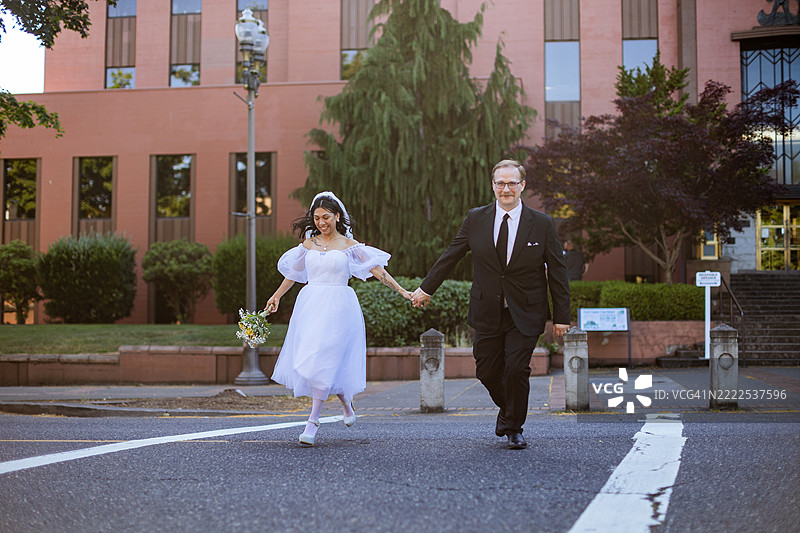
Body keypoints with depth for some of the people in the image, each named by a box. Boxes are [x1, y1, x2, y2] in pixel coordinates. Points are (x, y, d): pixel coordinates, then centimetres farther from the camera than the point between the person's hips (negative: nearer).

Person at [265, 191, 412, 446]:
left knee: (324, 360, -12)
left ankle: (313, 421, -7)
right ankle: (346, 402, 26)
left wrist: (401, 291, -4)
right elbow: (294, 272, 24)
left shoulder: (349, 245, 2)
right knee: (307, 357, 2)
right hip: (309, 306, 4)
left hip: (337, 307, -4)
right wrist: (277, 296, 31)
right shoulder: (308, 243, 11)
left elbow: (376, 269, 1)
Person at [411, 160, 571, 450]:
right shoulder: (476, 219, 2)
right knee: (487, 371, 5)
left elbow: (557, 272, 1)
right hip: (488, 312, 2)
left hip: (525, 314, -2)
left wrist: (561, 316, -1)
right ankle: (507, 408, 36)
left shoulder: (541, 224, -2)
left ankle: (514, 428, 11)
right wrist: (426, 288, 16)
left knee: (516, 368, -11)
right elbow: (449, 257, 12)